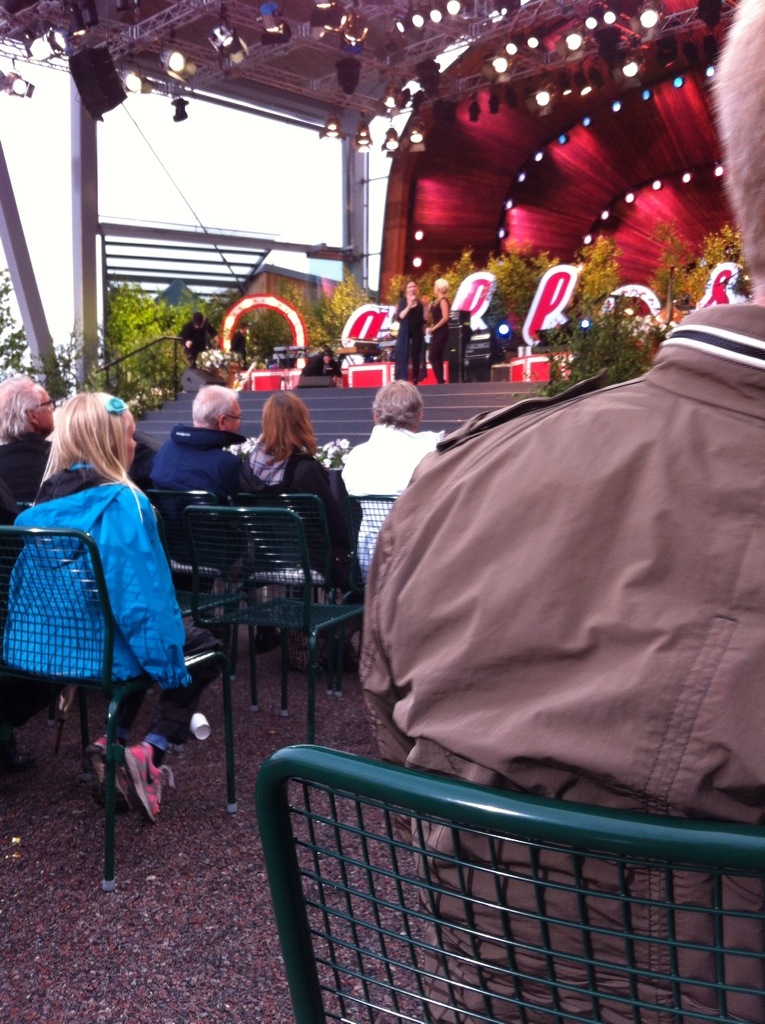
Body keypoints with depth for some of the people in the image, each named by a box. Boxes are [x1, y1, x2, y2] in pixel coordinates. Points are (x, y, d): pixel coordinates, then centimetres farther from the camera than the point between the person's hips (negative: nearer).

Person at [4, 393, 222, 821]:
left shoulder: (44, 503, 4)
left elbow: (29, 583, 14)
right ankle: (150, 753, -1)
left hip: (41, 646, 7)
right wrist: (170, 667, -8)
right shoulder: (123, 503, -18)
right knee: (206, 648, 17)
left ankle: (113, 741, 15)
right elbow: (142, 596, -20)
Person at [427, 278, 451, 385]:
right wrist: (428, 309, 4)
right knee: (437, 358, 8)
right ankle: (440, 381, 10)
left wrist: (434, 327, -17)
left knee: (433, 357, -11)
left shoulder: (443, 301, -11)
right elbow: (430, 319, 15)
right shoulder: (436, 301, 16)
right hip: (437, 333, 9)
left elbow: (445, 318, -22)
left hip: (441, 333, -9)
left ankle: (440, 381, -10)